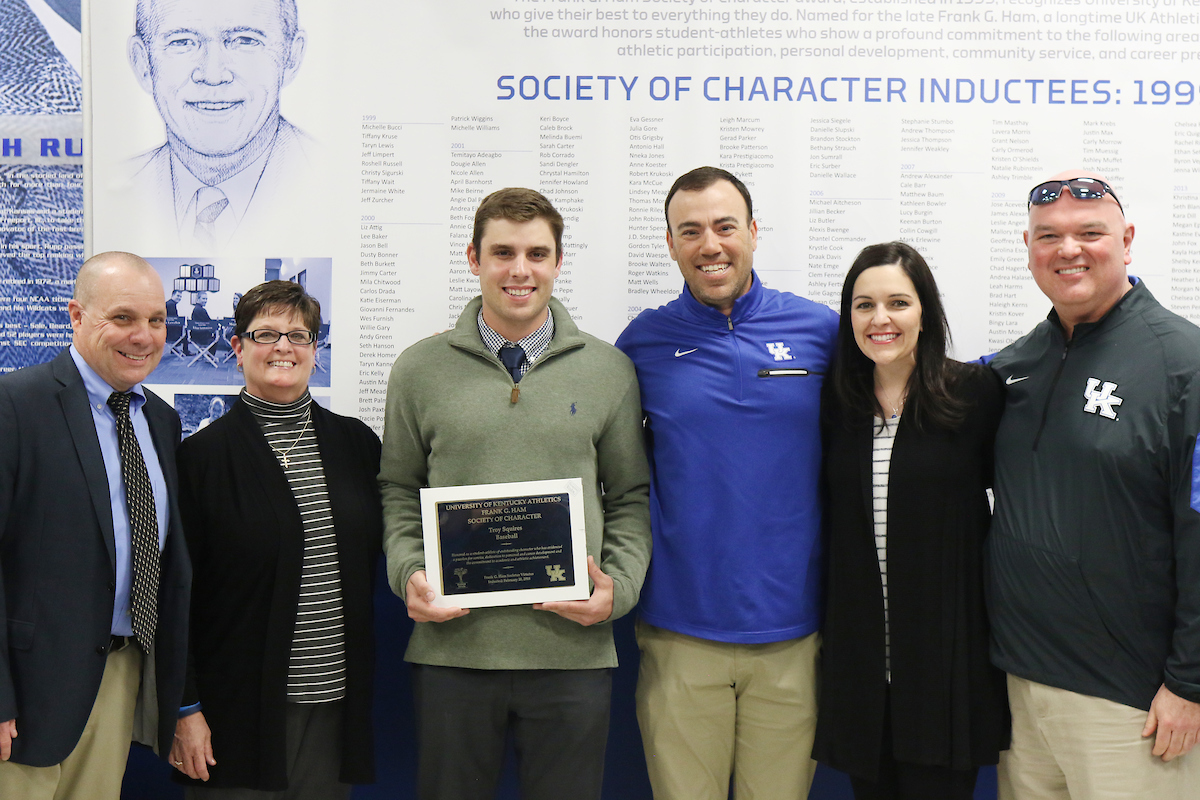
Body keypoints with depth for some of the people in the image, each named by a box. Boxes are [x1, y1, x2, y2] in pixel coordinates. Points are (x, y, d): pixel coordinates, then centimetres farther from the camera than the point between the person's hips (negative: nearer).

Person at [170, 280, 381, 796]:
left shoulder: (355, 442, 8)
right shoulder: (202, 454, -4)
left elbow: (371, 558, 17)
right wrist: (184, 709, -8)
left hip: (335, 702, 3)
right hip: (239, 706, -3)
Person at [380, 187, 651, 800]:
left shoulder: (609, 371, 4)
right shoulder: (420, 370, 5)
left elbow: (631, 497, 9)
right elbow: (399, 491, 11)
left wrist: (619, 586, -6)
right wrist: (408, 573, -5)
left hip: (574, 649, 0)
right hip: (450, 648, 0)